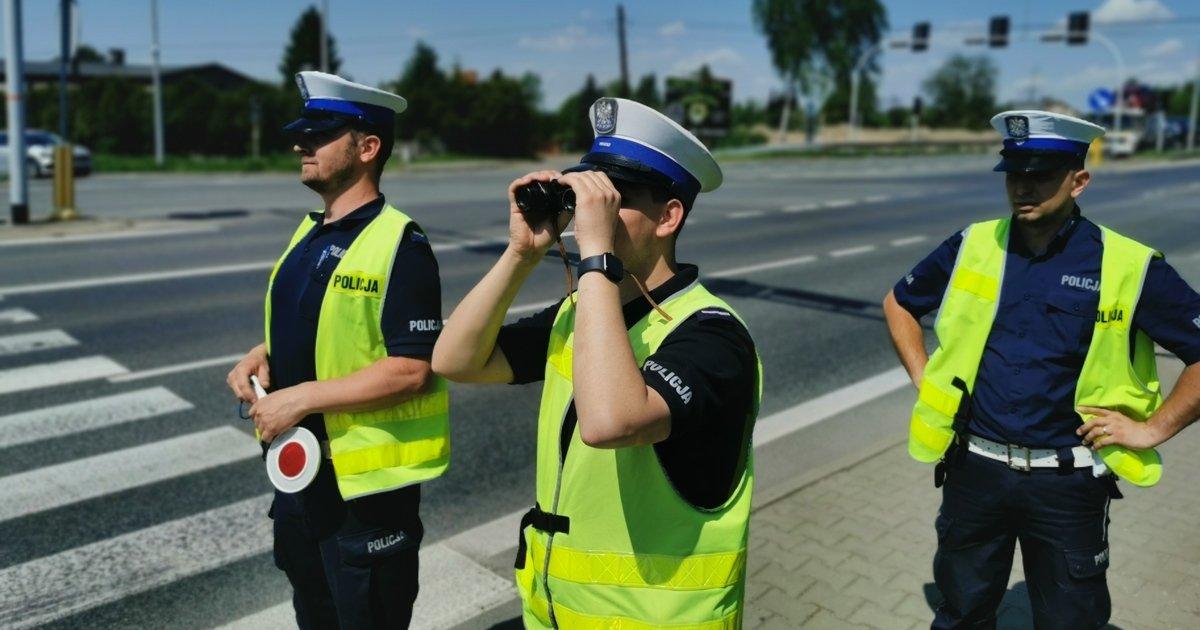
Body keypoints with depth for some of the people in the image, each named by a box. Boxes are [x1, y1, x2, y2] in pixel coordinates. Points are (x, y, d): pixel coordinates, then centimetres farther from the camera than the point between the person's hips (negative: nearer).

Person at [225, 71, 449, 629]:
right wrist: (261, 356, 0)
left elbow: (411, 369, -24)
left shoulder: (398, 244, -19)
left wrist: (300, 398, -23)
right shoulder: (309, 232, 8)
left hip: (365, 480, -8)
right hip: (298, 466, 9)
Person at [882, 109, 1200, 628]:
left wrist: (1154, 429, -8)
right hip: (975, 469, 2)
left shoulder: (1130, 267, -10)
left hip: (1067, 483, -2)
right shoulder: (972, 246, -2)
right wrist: (923, 381, 4)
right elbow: (899, 304, 12)